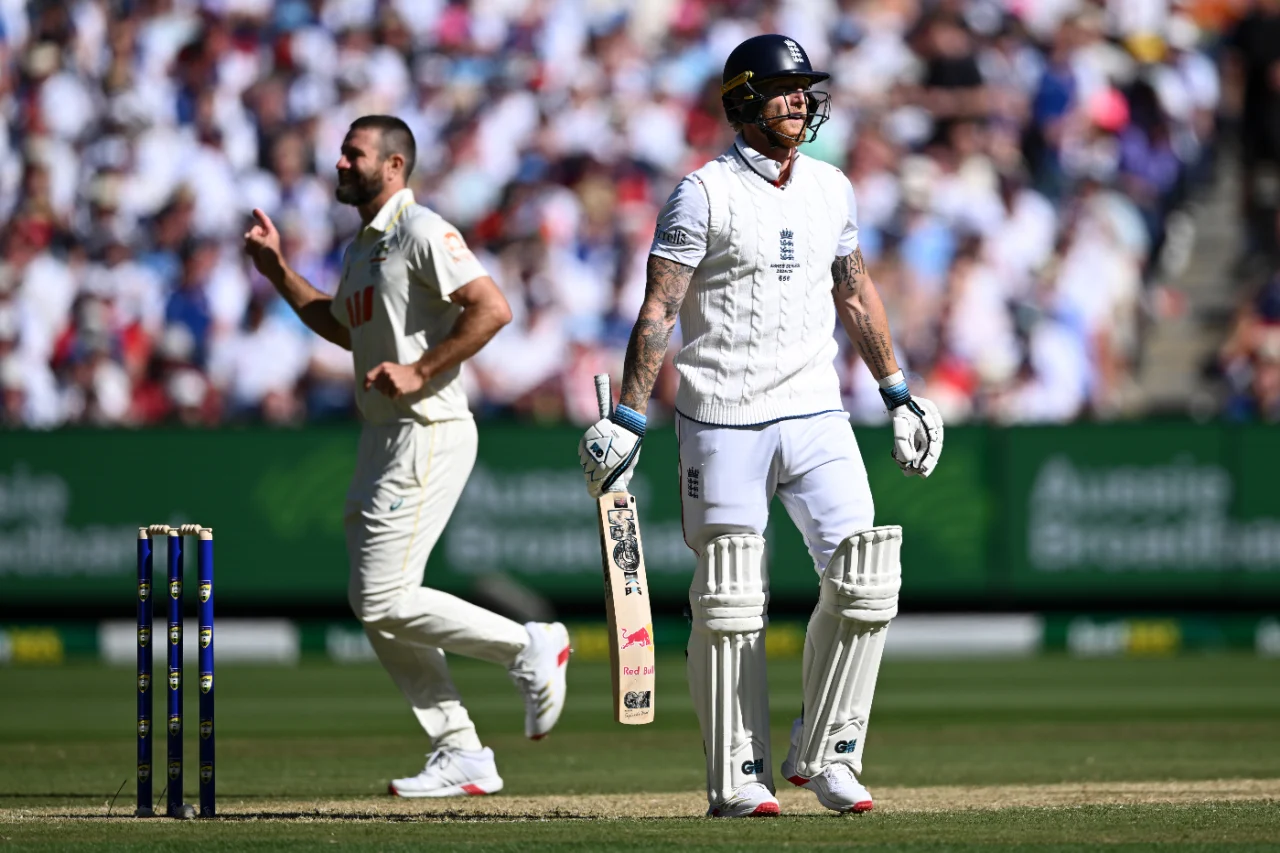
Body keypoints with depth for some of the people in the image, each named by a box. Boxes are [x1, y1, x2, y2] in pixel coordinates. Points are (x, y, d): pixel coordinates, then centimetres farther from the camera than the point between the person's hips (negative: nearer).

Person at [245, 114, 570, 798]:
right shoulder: (361, 248, 18)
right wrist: (278, 271, 27)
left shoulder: (421, 232, -12)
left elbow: (492, 308, -22)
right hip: (381, 436, 10)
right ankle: (461, 755, 11)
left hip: (428, 432, -10)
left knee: (384, 599, -14)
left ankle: (528, 647, 2)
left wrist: (420, 371, -21)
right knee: (374, 604, 8)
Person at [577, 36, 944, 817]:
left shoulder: (831, 189, 11)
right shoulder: (705, 194, -6)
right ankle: (738, 777, 7)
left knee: (864, 578, -8)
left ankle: (825, 754, 5)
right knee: (729, 605, -2)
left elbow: (855, 292, 22)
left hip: (815, 414, 4)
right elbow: (658, 311, -8)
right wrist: (627, 421, -13)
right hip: (723, 424, -4)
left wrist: (898, 391, 20)